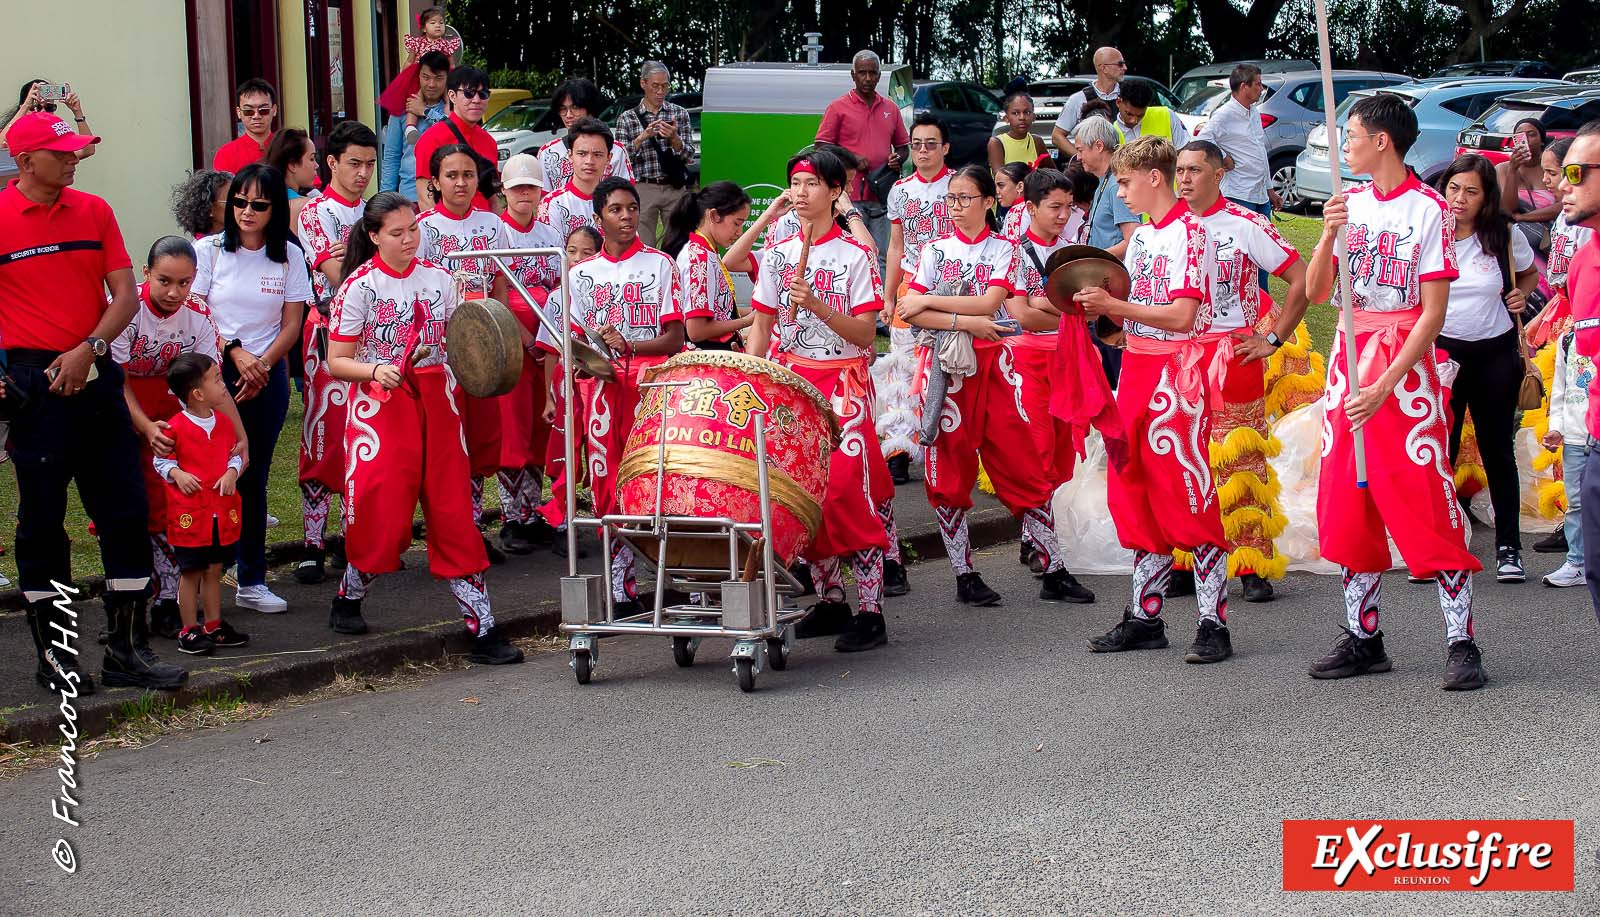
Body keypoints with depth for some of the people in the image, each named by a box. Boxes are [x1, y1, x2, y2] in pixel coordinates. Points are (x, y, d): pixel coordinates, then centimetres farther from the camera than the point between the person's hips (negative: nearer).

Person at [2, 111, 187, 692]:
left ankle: (126, 649, 13)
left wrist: (89, 349, -11)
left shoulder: (93, 211, 7)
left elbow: (125, 295, 4)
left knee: (126, 512, 5)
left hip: (94, 376, 4)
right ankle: (53, 655, 13)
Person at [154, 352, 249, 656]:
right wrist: (177, 475, -20)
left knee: (214, 570, 13)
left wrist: (232, 472, -6)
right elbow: (160, 459, -3)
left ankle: (214, 626, 22)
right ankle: (189, 631, 7)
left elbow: (235, 454, 14)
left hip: (222, 512, 5)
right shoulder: (176, 427, -10)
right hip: (189, 513, -5)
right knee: (191, 572, 1)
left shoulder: (223, 422, 7)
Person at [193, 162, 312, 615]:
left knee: (253, 478, 6)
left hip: (266, 376, 2)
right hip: (214, 373, -2)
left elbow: (292, 324, 5)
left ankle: (252, 581, 12)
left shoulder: (289, 255, 5)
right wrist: (234, 353, -14)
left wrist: (262, 364, -9)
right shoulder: (209, 250, -1)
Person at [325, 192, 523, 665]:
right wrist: (375, 369, -23)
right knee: (384, 514, -7)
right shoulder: (360, 286, -4)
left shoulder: (438, 280, 8)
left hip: (436, 400, 3)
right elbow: (336, 362, -5)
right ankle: (348, 597, 22)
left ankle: (482, 629, 0)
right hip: (381, 405, -3)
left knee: (453, 511, 0)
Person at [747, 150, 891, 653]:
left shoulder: (855, 255, -5)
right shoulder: (777, 254, 9)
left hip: (843, 384, -5)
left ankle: (871, 611, -8)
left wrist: (817, 305, -22)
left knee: (848, 492, -12)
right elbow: (762, 325, 11)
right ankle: (830, 601, 15)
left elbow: (865, 335, -9)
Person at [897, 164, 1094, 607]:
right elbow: (911, 313, -4)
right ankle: (964, 575, 9)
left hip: (993, 363, 0)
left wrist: (928, 301, -9)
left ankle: (1055, 573, 2)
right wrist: (964, 321, -13)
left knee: (1023, 466, -2)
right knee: (949, 472, 0)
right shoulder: (935, 250, 8)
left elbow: (987, 303, -10)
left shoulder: (1004, 250, 6)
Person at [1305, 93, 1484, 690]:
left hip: (1406, 366, -6)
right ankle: (1363, 638, 16)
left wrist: (1384, 387, -19)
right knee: (1350, 507, 8)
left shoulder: (1428, 209, -8)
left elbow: (1433, 312, -12)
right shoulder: (1351, 203, 11)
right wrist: (1329, 235, -11)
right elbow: (1315, 292, 8)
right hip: (1350, 361, 6)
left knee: (1429, 507, -9)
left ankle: (1461, 643, -6)